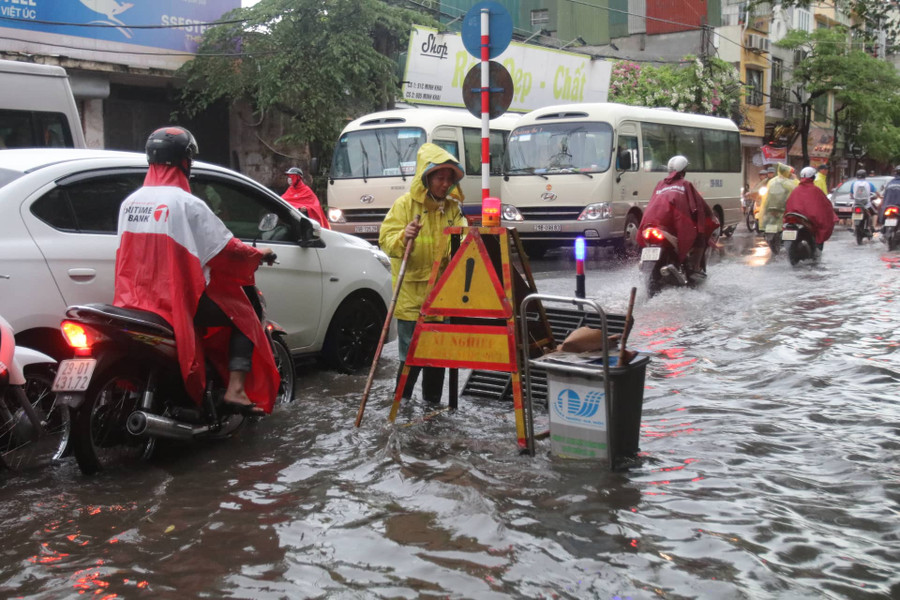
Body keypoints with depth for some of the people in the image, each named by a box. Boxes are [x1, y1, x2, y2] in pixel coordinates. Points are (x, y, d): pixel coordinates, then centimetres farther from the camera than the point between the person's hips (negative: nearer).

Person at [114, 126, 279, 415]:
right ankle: (236, 390, -6)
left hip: (136, 297, 7)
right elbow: (226, 249, -10)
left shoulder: (130, 202, 6)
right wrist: (259, 254, 9)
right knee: (245, 319, 9)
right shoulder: (187, 204, -14)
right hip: (181, 297, -7)